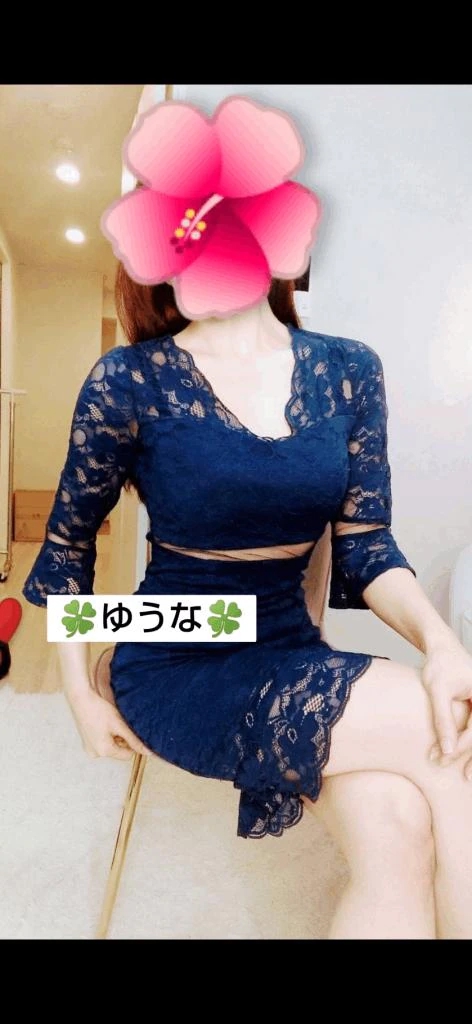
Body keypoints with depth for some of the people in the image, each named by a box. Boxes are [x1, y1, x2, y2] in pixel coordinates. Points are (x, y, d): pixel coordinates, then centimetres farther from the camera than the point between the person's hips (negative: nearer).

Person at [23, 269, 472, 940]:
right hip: (177, 671, -3)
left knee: (396, 823, -24)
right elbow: (66, 546, 3)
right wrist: (81, 697, 1)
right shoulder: (131, 379, -8)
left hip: (292, 650, 4)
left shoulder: (349, 371, 2)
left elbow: (364, 542, 1)